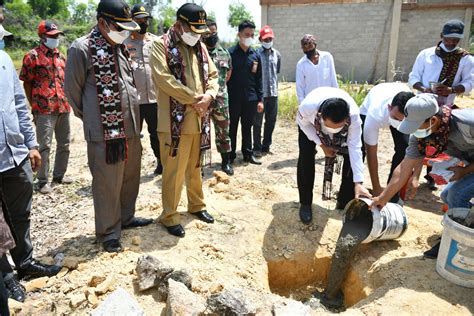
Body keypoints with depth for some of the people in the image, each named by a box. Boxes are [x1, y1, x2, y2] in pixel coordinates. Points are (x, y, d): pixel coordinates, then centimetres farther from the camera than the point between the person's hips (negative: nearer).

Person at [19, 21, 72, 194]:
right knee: (45, 146, -3)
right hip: (44, 109, -6)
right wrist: (34, 107, -5)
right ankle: (43, 181, 8)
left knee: (64, 143, 13)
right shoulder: (32, 56, -3)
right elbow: (27, 84, -3)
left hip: (63, 108, 6)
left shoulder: (60, 56, 14)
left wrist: (67, 102, 12)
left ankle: (59, 174, 28)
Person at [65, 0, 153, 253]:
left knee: (130, 178, 17)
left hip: (130, 128, 7)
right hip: (104, 132, -7)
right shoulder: (81, 49, -10)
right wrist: (91, 118, 7)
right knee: (107, 185, 3)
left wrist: (133, 116, 16)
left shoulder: (120, 47, 12)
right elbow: (72, 90, -3)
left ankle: (126, 217, 37)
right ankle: (109, 233, 20)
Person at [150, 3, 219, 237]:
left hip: (200, 119, 6)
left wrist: (208, 96, -7)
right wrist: (194, 99, -16)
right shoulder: (161, 46, -6)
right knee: (174, 171, 1)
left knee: (195, 167, 19)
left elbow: (213, 75, 14)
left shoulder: (201, 47, 14)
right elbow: (164, 79, -18)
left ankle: (196, 205, 36)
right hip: (175, 120, -6)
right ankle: (169, 216, 16)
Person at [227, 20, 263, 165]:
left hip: (250, 98, 4)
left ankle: (248, 154, 24)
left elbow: (258, 79, 10)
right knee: (232, 128, 6)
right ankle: (230, 156, 16)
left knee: (247, 127, 13)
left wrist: (260, 99, 6)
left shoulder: (255, 55, 8)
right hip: (233, 98, -3)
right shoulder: (230, 53, -5)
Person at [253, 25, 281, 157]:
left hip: (273, 93, 5)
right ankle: (257, 147, 14)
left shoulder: (277, 54, 8)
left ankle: (266, 146, 24)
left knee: (271, 121, 11)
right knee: (257, 122, 3)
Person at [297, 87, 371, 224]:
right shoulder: (307, 107, -45)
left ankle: (345, 204, 5)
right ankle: (305, 204, -1)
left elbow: (355, 148, -37)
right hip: (310, 124, -1)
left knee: (351, 155, -14)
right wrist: (322, 144, -24)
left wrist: (358, 182, -40)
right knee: (306, 155, -19)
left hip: (341, 119, 1)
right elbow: (303, 122, -21)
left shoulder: (353, 115, -41)